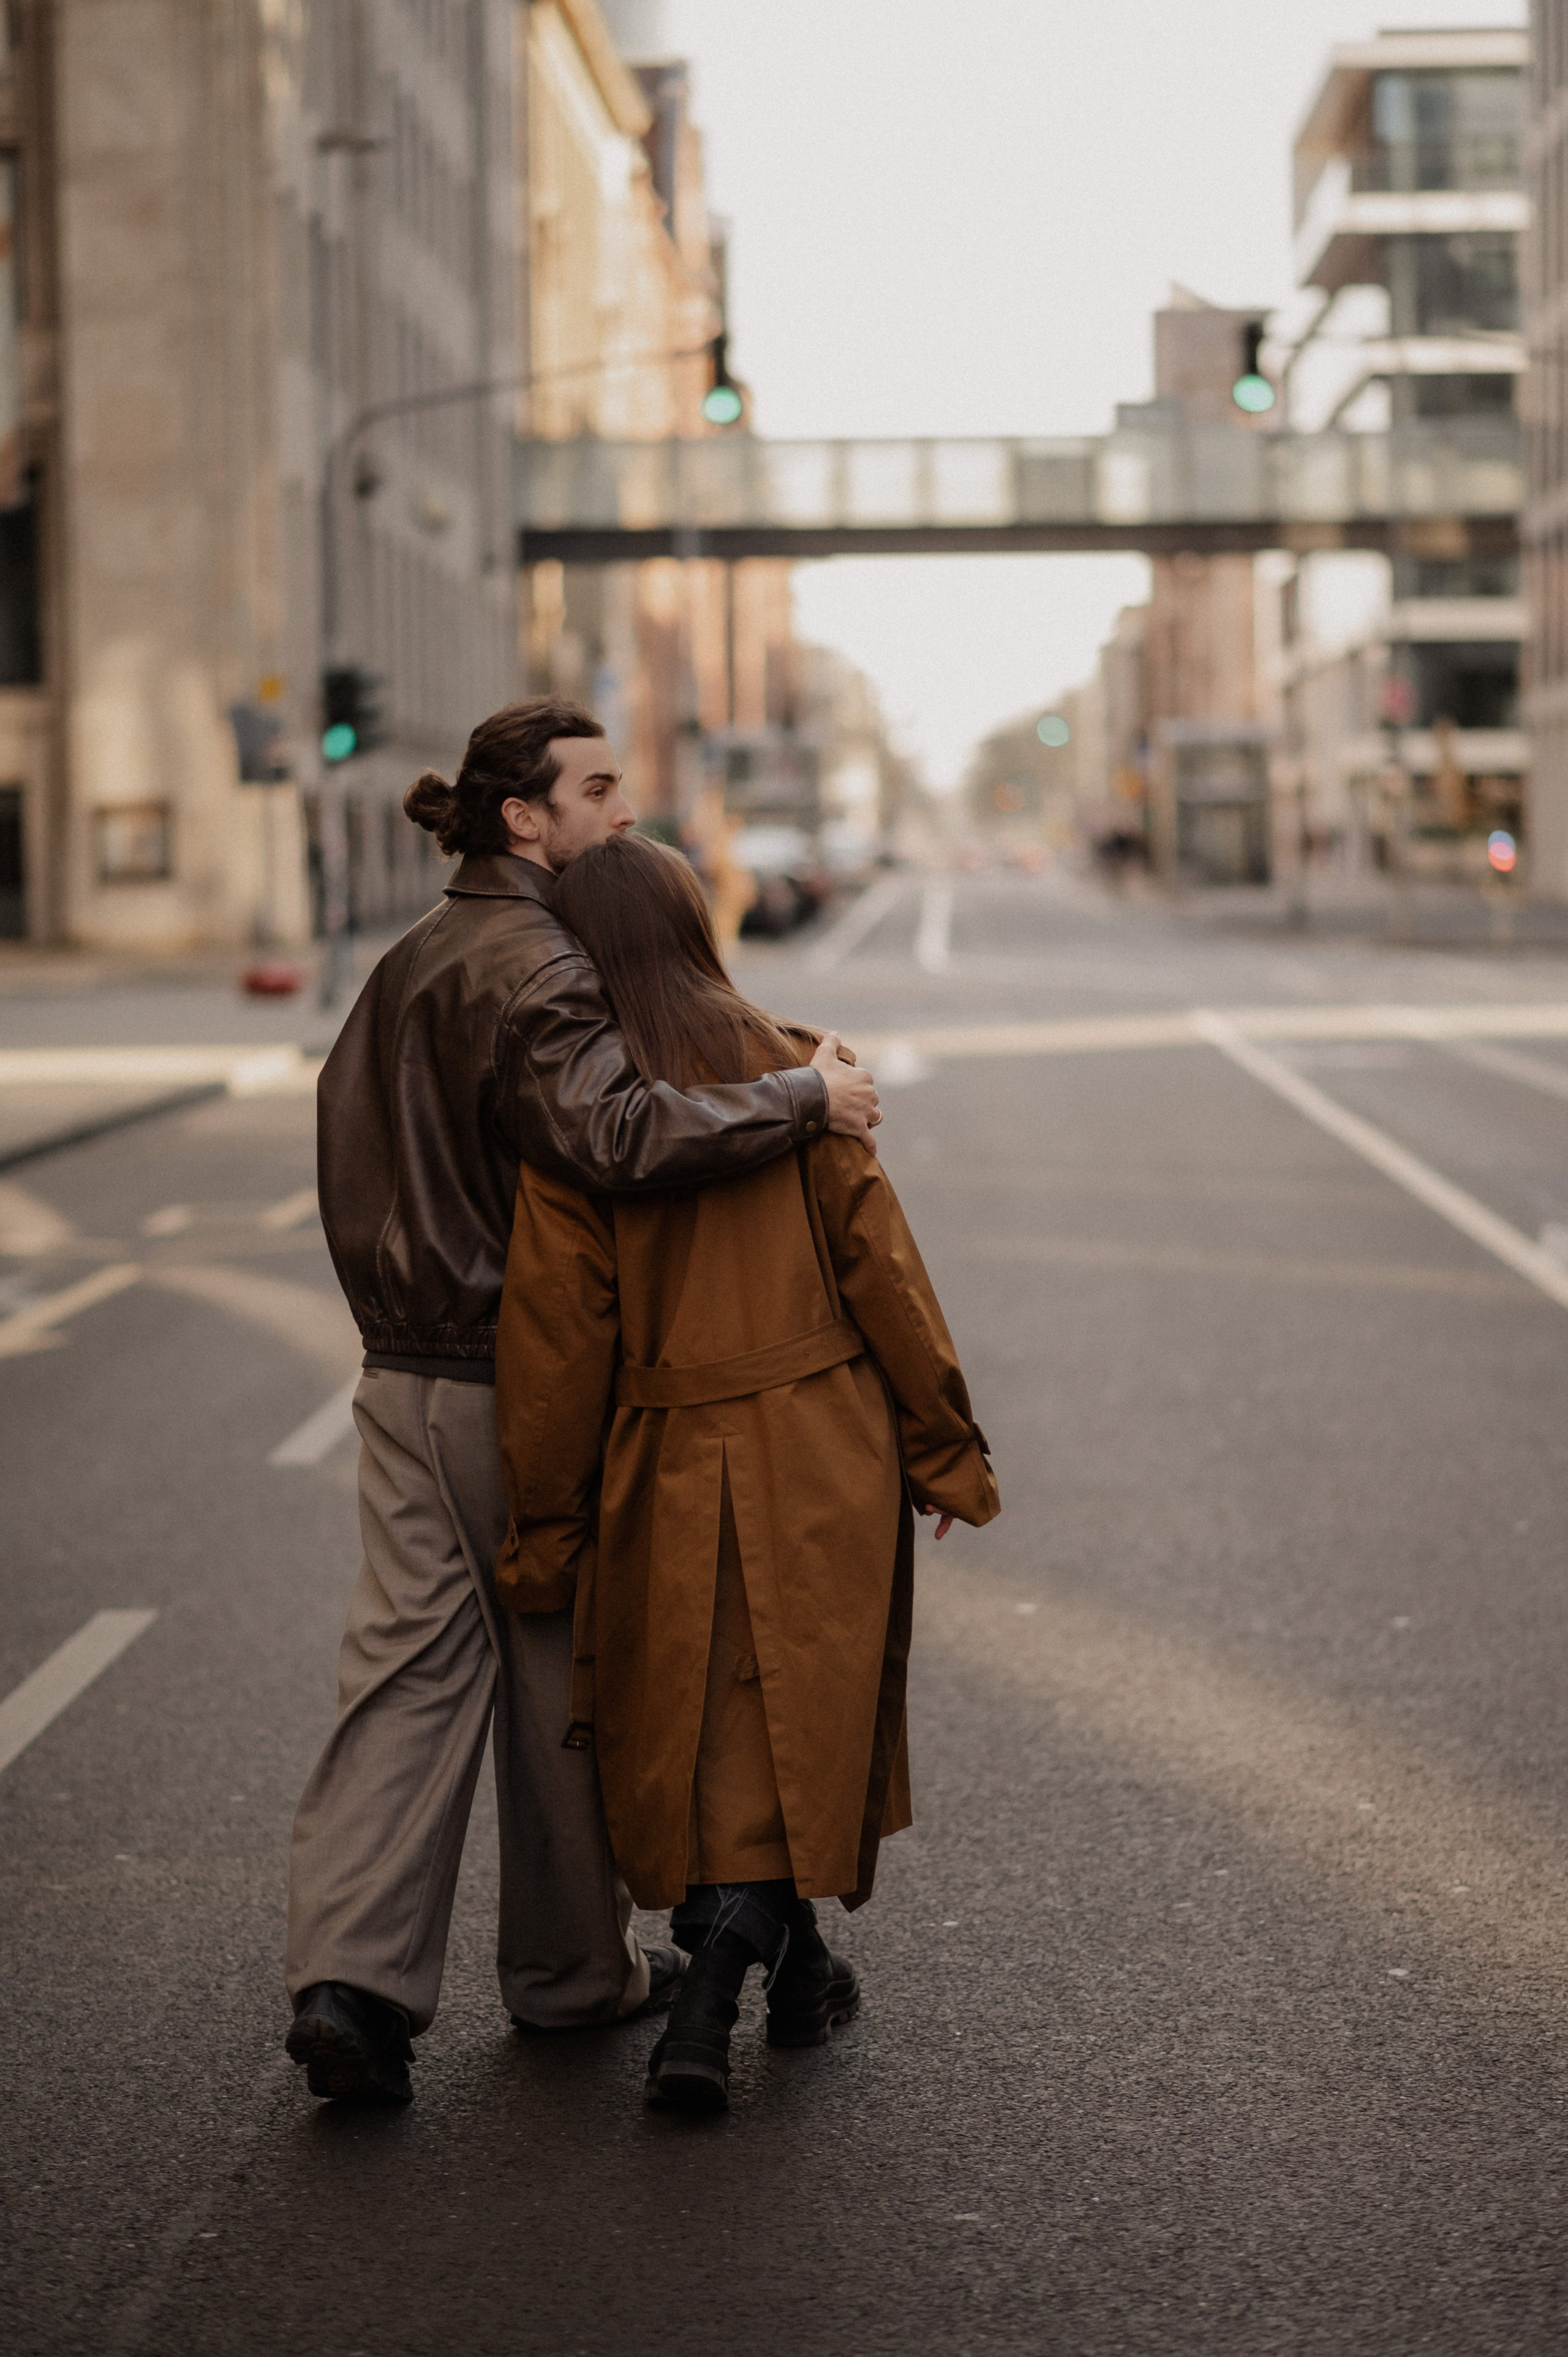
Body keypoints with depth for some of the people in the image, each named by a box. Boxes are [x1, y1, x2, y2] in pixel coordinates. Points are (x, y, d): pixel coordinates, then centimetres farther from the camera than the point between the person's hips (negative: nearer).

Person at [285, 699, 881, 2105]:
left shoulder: (410, 962, 11)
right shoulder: (536, 972, -18)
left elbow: (348, 1120, 21)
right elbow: (617, 1133, -35)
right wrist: (803, 1100, -28)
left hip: (404, 1377, 7)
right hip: (521, 1381, -7)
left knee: (410, 1664, 5)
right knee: (564, 1673, 9)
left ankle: (353, 1970, -7)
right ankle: (572, 1969, 24)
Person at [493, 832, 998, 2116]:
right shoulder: (790, 1071, -4)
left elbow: (558, 1336, -6)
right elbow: (880, 1267, -4)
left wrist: (546, 1527, 3)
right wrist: (946, 1445, 4)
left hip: (671, 1479, 0)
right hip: (822, 1459, 0)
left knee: (702, 1730, 16)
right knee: (795, 1724, 8)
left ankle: (796, 1965, 24)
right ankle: (708, 2007, 0)